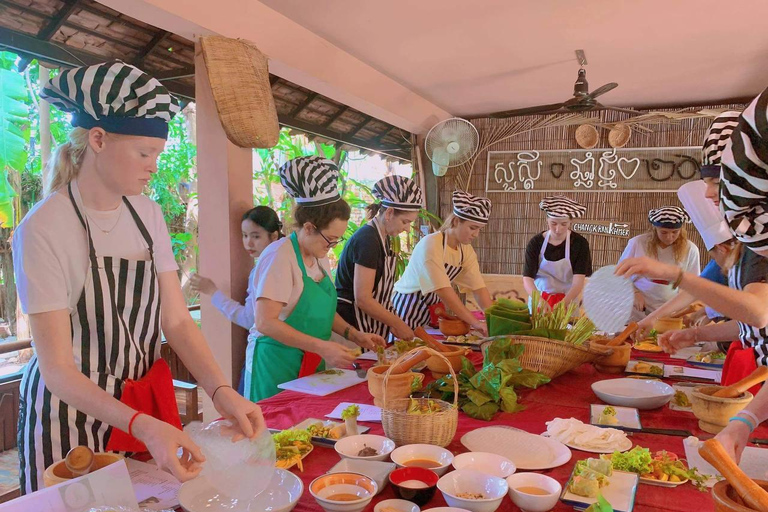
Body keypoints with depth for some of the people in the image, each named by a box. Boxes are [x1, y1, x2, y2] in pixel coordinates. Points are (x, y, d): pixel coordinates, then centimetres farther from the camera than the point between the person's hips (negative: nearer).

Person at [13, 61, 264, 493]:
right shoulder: (43, 229, -20)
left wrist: (221, 391, -18)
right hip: (75, 410, -5)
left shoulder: (149, 215, -2)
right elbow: (57, 369, -20)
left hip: (150, 399, 6)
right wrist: (141, 425, -33)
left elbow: (177, 321, -4)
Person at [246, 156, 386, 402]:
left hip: (311, 364, 8)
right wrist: (322, 347, -26)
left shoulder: (319, 256, 8)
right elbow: (266, 322, -24)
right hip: (277, 363, -8)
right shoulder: (280, 257, -18)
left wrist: (354, 334, 6)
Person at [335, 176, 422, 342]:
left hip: (373, 326, 9)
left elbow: (379, 294, 10)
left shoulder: (384, 238, 9)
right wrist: (398, 324, -14)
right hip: (353, 325, -9)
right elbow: (363, 299, -22)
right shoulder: (368, 240, -20)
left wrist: (393, 322, 2)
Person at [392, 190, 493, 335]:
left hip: (432, 312, 7)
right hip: (406, 311, -6)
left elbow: (479, 288, -7)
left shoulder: (466, 251, -3)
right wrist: (474, 322, -34)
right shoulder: (431, 244, -25)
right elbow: (443, 290, -32)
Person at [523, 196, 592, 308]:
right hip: (539, 299, 1)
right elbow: (527, 278, -14)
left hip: (568, 300, -1)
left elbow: (578, 282, -18)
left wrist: (563, 304, -36)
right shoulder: (535, 243, -9)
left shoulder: (580, 243, -11)